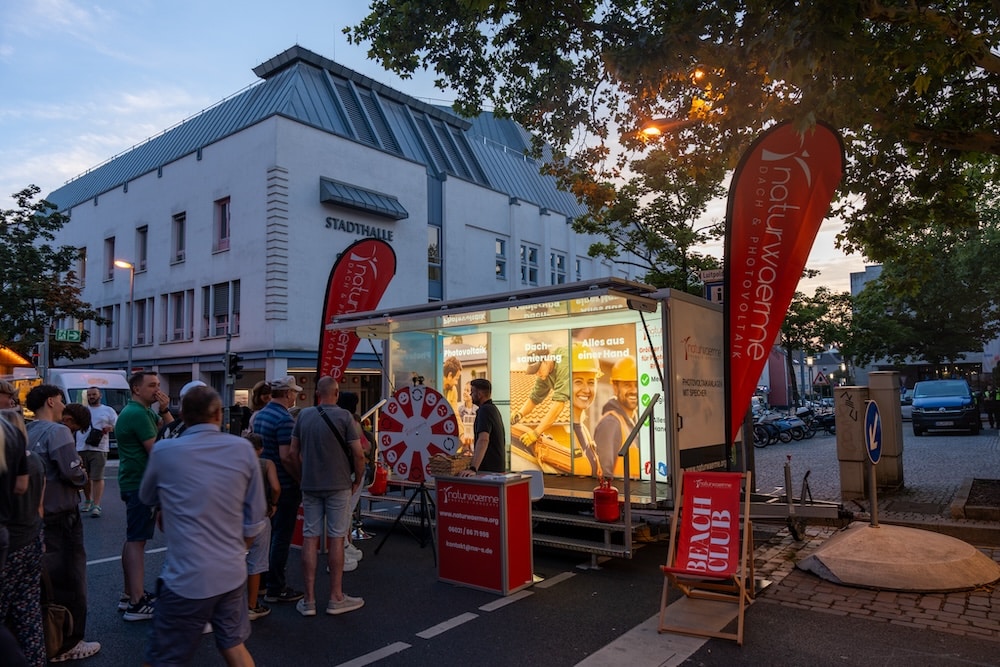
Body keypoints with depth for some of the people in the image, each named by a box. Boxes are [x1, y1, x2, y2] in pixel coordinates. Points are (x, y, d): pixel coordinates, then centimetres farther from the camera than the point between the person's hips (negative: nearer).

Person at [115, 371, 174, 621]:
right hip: (140, 484, -11)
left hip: (136, 482, 11)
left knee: (133, 539, 15)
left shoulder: (145, 411, 14)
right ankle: (136, 604, -5)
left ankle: (130, 595, 24)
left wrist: (165, 410, -4)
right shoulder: (137, 414, -18)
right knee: (137, 540, -8)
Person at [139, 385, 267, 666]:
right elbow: (256, 517, 2)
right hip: (233, 573, 4)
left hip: (187, 577, -3)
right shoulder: (243, 449, -3)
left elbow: (147, 499, 13)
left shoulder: (163, 451, -8)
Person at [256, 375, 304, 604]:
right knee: (282, 537, -1)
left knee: (267, 533, 18)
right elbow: (286, 455, -24)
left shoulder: (259, 415, 9)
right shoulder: (285, 419, -20)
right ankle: (275, 589, 6)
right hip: (284, 485, -9)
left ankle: (262, 581, 28)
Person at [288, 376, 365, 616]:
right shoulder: (344, 417, -10)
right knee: (336, 539, 4)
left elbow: (293, 453, 6)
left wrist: (301, 478, 15)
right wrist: (357, 480, 2)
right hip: (338, 486, -3)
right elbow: (358, 454, -12)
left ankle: (309, 600, 12)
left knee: (310, 538, 8)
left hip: (310, 486, 4)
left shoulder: (304, 415, 3)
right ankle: (336, 598, 12)